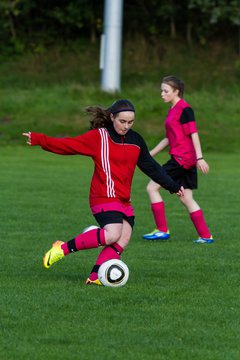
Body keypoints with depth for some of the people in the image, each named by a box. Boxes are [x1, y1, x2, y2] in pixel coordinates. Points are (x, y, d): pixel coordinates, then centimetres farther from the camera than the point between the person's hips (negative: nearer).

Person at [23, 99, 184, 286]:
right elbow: (68, 145, -6)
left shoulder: (136, 140, 12)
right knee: (112, 235, -26)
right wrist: (38, 139, -15)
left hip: (124, 200, 7)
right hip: (104, 198, -7)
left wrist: (173, 186, 21)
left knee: (123, 240, -11)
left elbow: (151, 167, 21)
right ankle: (64, 248, -13)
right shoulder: (98, 137, -4)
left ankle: (95, 277, -11)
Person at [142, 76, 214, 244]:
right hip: (186, 160, 9)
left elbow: (194, 133, -16)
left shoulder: (184, 109, -11)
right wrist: (150, 154, 25)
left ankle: (162, 230, -2)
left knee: (152, 187, -5)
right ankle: (205, 236, 9)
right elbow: (169, 138, 24)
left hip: (182, 158, -9)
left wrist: (200, 157, -22)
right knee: (186, 198, 9)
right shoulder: (172, 110, 17)